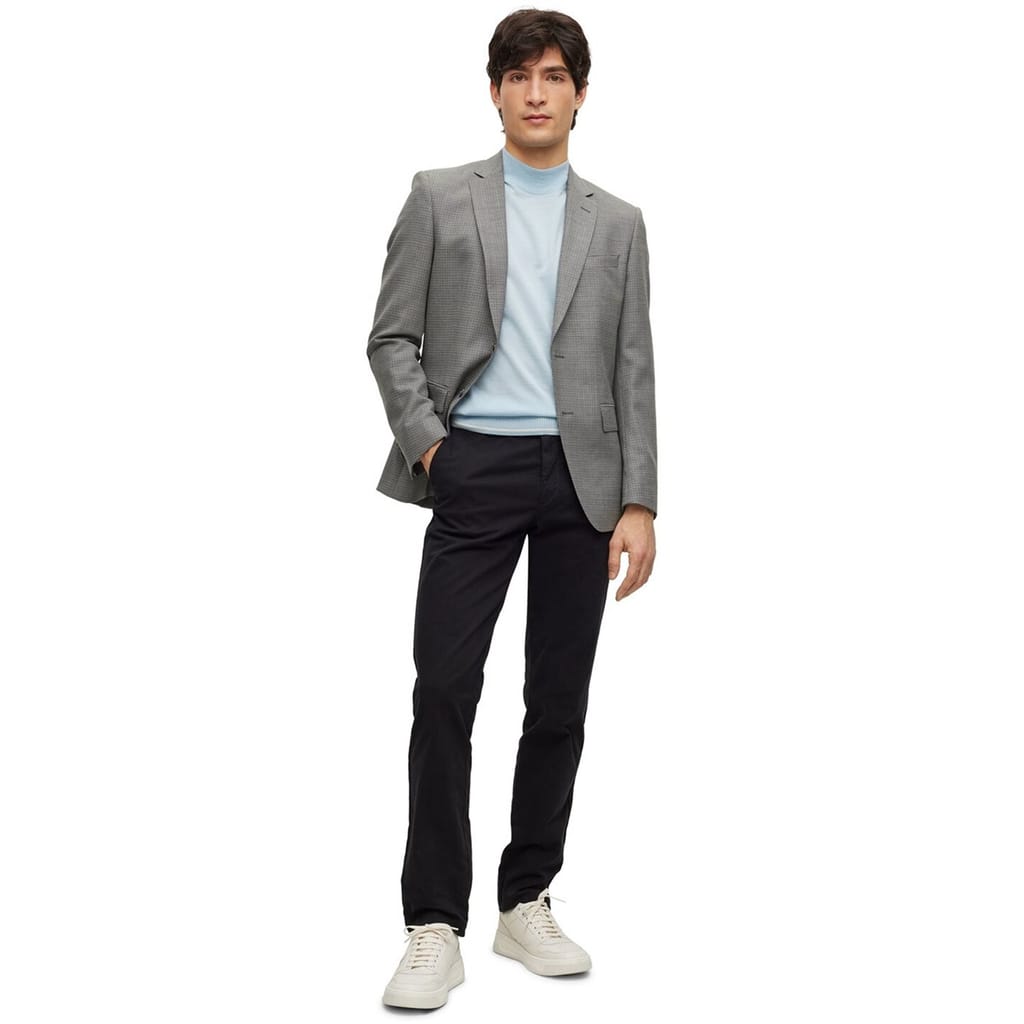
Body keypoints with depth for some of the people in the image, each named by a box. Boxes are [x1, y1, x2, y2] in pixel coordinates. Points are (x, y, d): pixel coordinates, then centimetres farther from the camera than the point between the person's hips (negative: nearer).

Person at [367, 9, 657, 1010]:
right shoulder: (440, 198, 7)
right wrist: (426, 442, -10)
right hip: (475, 469, -2)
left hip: (581, 476, 2)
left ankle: (526, 905, 18)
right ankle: (434, 926, -1)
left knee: (559, 700, 5)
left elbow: (633, 372, 7)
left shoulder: (616, 224, 11)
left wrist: (638, 504, -1)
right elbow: (392, 336, 4)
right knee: (444, 692, -8)